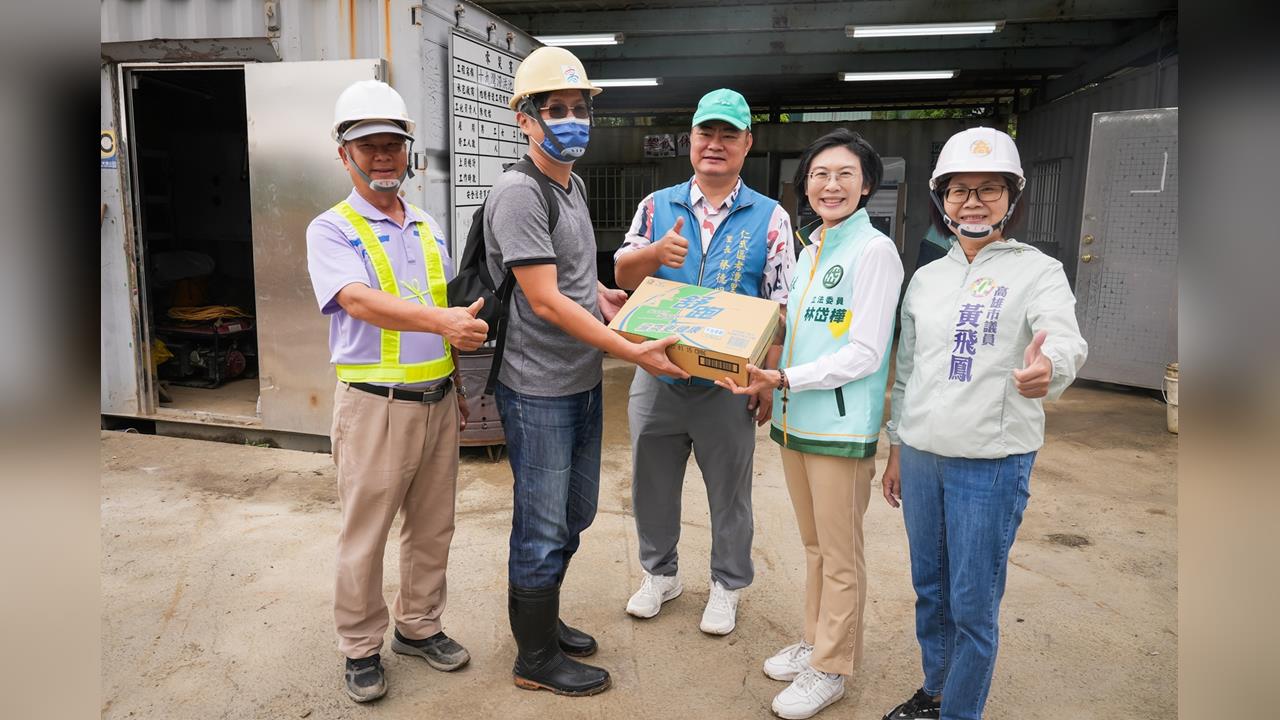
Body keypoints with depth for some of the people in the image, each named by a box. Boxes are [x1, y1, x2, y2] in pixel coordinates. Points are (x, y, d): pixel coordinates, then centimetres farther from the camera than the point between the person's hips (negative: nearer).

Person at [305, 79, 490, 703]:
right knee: (364, 537, 6)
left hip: (437, 400, 6)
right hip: (375, 405, -5)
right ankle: (361, 648, 25)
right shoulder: (331, 230, -6)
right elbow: (359, 301, -25)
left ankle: (419, 627, 34)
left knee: (432, 527, 15)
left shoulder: (428, 228, 12)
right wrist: (439, 320, -38)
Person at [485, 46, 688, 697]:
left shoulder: (571, 184, 11)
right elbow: (546, 302, -22)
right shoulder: (518, 194, -17)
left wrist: (599, 293, 7)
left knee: (573, 515, 20)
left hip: (583, 383, 9)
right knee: (544, 528, 4)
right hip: (539, 392, -9)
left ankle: (544, 620, 40)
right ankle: (536, 660, 23)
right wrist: (633, 351, -20)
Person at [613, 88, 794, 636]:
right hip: (657, 374, 3)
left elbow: (779, 307, -2)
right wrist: (657, 252, -18)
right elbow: (623, 275, 3)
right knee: (652, 482, 15)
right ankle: (659, 572, 37)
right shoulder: (658, 206, 4)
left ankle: (727, 585, 33)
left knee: (729, 489, 12)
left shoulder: (770, 218, -2)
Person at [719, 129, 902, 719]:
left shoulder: (874, 251, -11)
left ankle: (831, 668, 22)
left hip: (840, 426, -7)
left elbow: (864, 354, -17)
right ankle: (814, 641, 36)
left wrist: (784, 380, -22)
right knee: (814, 546, 20)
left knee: (840, 556, 7)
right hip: (795, 421, 7)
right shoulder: (811, 250, 12)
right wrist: (760, 372, 6)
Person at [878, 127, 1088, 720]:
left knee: (973, 603, 4)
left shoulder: (1037, 272, -5)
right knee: (930, 589, 18)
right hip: (921, 455, 5)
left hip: (991, 463, -5)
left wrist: (1048, 367, -48)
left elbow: (1066, 341, -24)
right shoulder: (926, 278, 9)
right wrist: (896, 449, 15)